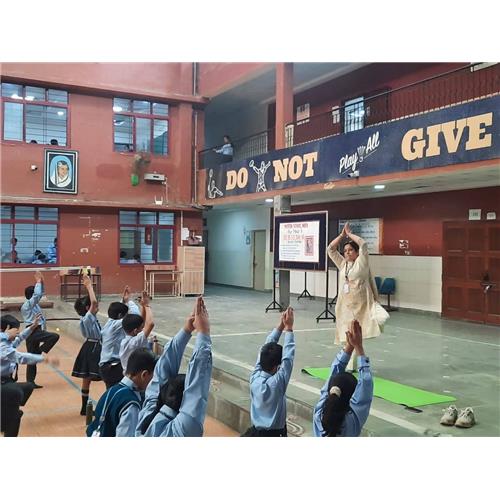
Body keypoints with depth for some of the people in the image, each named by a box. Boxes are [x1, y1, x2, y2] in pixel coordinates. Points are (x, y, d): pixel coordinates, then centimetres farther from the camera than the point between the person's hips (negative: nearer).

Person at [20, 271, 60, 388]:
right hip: (33, 331, -9)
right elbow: (37, 294, -26)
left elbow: (41, 293, 24)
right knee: (54, 336, -23)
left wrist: (42, 281, 10)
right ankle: (40, 351, -9)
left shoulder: (33, 303, 13)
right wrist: (38, 281, -14)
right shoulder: (27, 304, -12)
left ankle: (30, 381, 16)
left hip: (35, 332, 9)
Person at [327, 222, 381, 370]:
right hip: (345, 305, 6)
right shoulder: (342, 264, 15)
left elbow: (363, 245, -14)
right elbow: (331, 249, 12)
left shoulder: (361, 263, -1)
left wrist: (349, 234, -4)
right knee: (347, 336, 9)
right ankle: (350, 366, 17)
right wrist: (342, 235, 5)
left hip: (360, 305, -6)